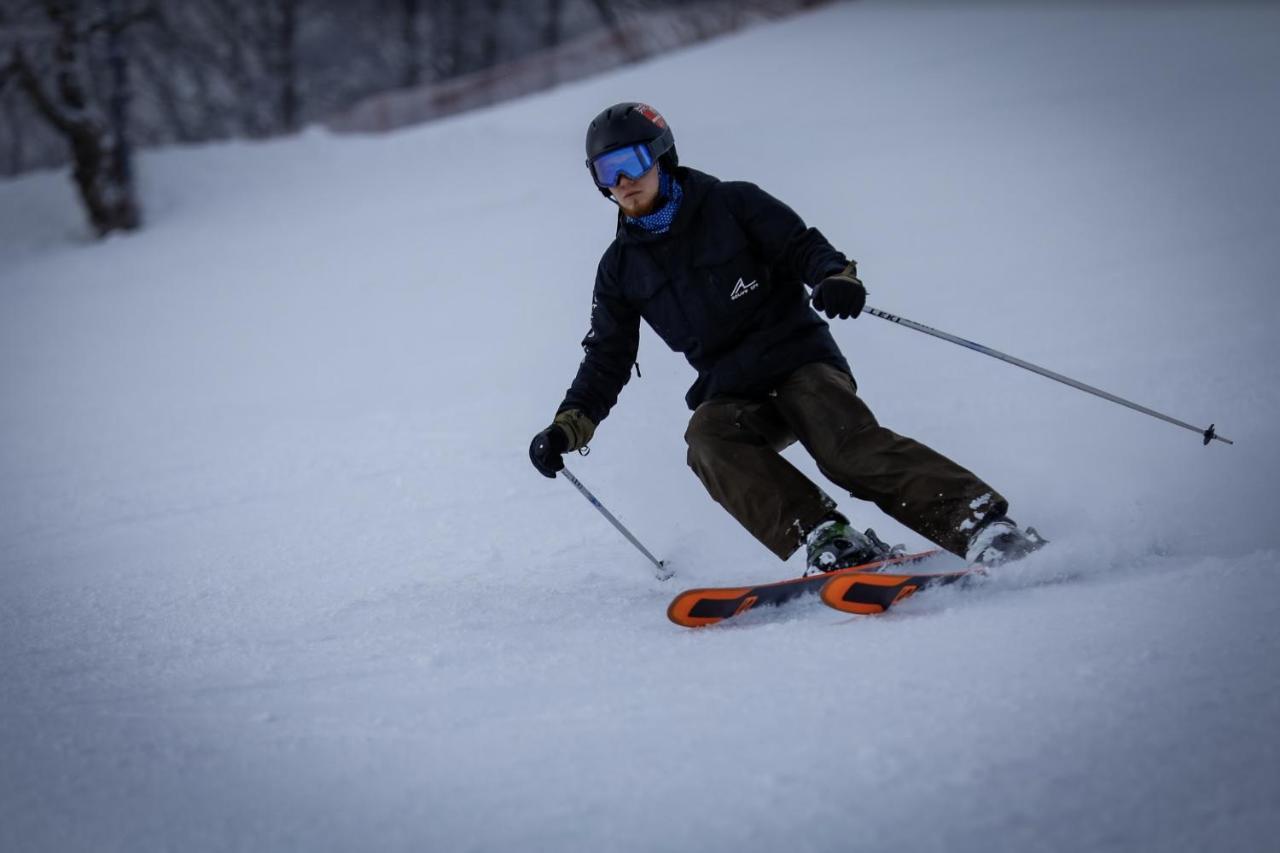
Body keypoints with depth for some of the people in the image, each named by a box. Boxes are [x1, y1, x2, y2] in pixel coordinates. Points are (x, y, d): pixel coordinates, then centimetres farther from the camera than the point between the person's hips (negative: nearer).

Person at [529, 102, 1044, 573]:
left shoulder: (731, 205, 2)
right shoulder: (621, 268, 12)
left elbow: (802, 246, -3)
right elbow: (607, 360, 15)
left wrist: (836, 277, -26)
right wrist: (569, 426, 0)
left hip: (800, 361, -3)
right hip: (732, 395, 3)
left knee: (847, 444, -30)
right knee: (707, 438, -31)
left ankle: (982, 526, -38)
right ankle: (828, 542, -42)